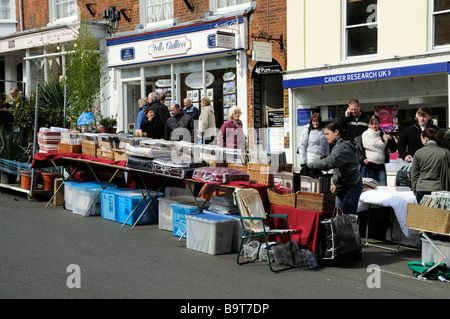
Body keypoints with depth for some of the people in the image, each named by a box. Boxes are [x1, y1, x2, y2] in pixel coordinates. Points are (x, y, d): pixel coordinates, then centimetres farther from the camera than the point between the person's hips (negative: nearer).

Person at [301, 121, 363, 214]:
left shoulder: (342, 147, -16)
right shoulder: (339, 146, 17)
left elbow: (329, 162, -31)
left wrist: (309, 166, -30)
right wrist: (336, 183, 19)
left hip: (351, 187, -11)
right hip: (342, 187, 11)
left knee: (347, 215, -12)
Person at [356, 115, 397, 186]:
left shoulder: (384, 135, 10)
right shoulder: (363, 136, 3)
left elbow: (393, 149, 8)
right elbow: (358, 151, 3)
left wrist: (391, 139, -9)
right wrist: (362, 159, -13)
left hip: (381, 166, 2)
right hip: (368, 166, -2)